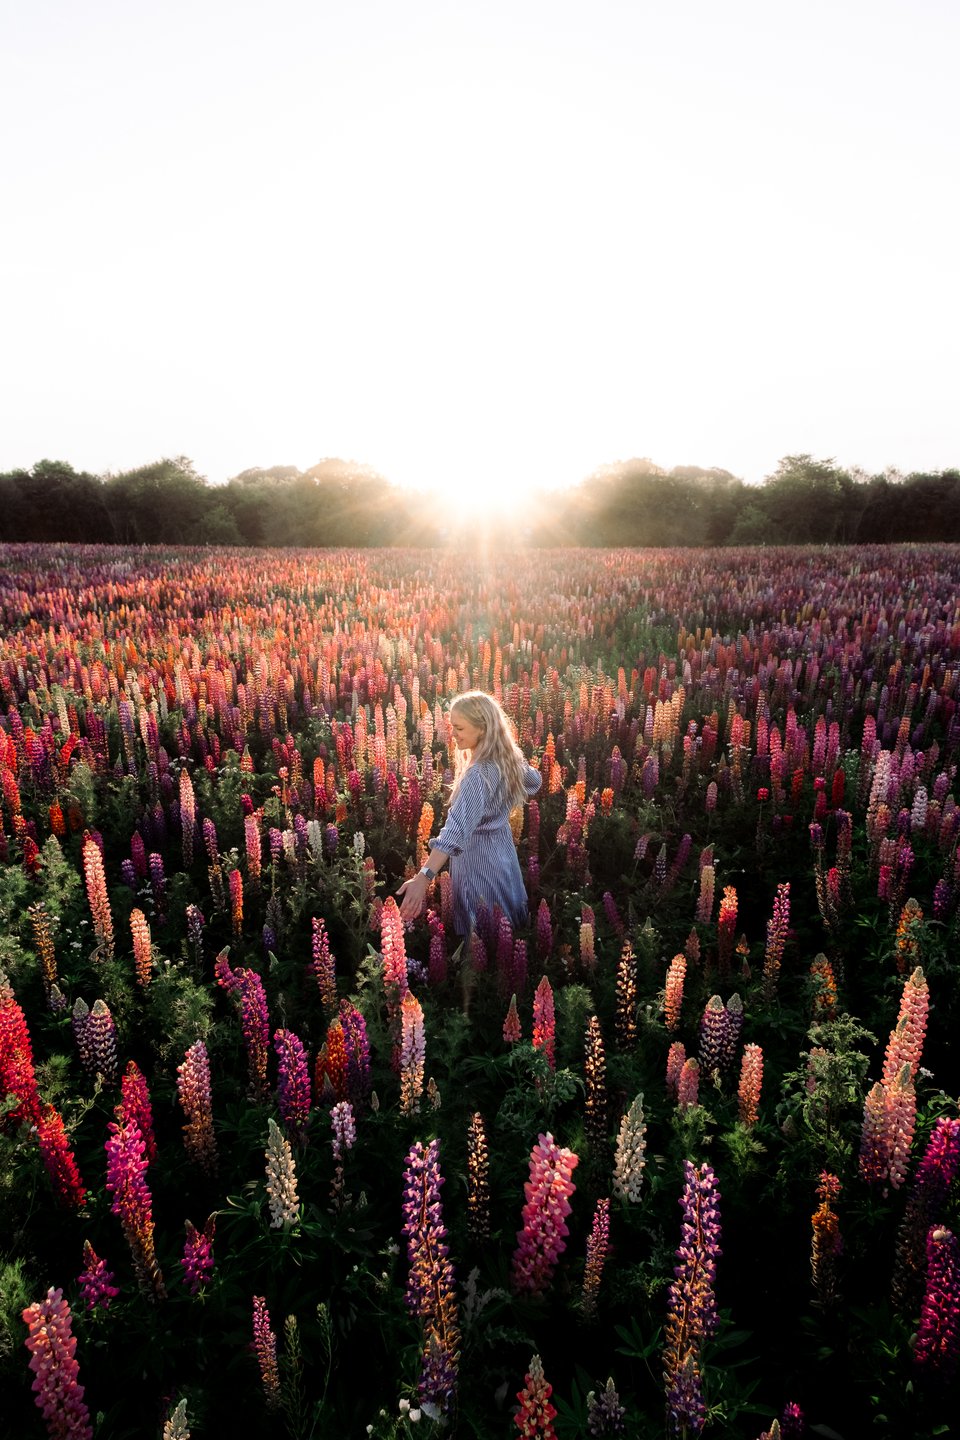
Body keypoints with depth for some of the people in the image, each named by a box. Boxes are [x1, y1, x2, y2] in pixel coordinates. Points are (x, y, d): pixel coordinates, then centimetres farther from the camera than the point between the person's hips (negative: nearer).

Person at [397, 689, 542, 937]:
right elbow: (534, 781, 18)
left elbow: (457, 828, -41)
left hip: (480, 861, -9)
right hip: (503, 852, 9)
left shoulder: (478, 775, -30)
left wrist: (424, 876, -48)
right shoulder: (507, 757, -3)